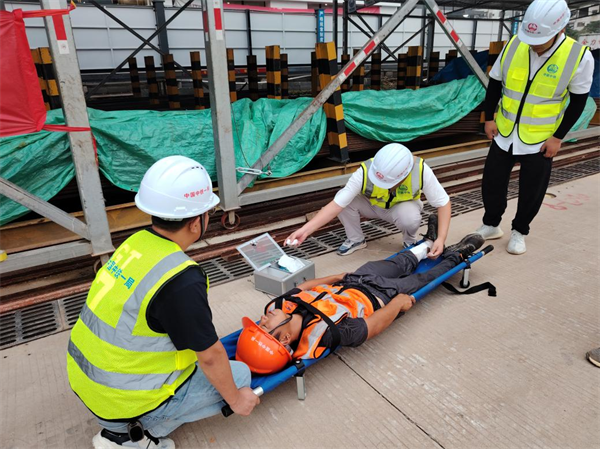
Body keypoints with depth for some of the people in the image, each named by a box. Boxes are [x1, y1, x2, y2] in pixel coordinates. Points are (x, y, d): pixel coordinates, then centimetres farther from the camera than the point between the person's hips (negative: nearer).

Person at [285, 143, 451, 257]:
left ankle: (410, 241, -1)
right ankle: (356, 239, -3)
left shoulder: (421, 170, -35)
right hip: (371, 206, 1)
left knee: (410, 217, -37)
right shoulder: (365, 172, -36)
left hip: (403, 206, -1)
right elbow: (336, 205, -37)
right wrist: (305, 230, -46)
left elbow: (443, 203, -24)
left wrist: (441, 239, -36)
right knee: (344, 197, -29)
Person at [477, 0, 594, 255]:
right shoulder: (513, 45, -10)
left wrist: (558, 137, -9)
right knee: (491, 182, 7)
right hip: (504, 133, 2)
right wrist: (489, 117, 1)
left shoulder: (579, 57, -15)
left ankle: (519, 231, 28)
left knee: (532, 191, 6)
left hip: (541, 139, -2)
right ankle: (491, 225, 28)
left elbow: (578, 101, -6)